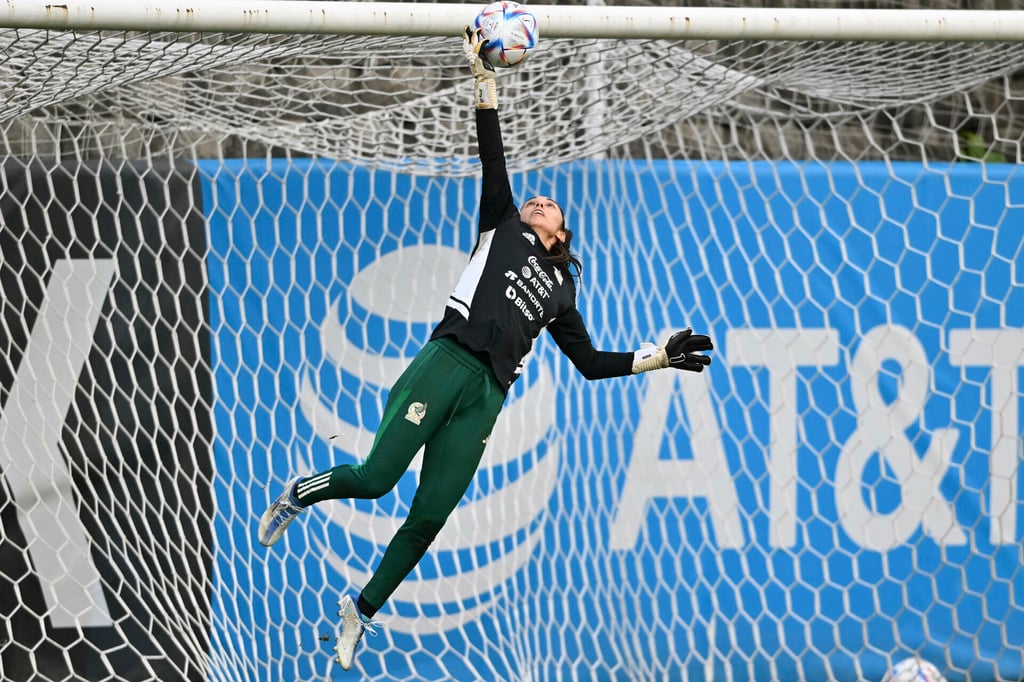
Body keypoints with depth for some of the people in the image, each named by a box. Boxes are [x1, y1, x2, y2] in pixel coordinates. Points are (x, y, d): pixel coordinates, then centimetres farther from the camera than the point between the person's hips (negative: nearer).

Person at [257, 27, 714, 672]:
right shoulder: (503, 228, 18)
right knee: (377, 477, -16)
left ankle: (362, 610, 10)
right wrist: (487, 81, 0)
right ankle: (299, 494, 15)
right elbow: (494, 161, 9)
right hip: (447, 362, -3)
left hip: (486, 397, 3)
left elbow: (591, 362, 27)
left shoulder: (560, 289, 26)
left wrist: (656, 357, 20)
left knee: (428, 518, -5)